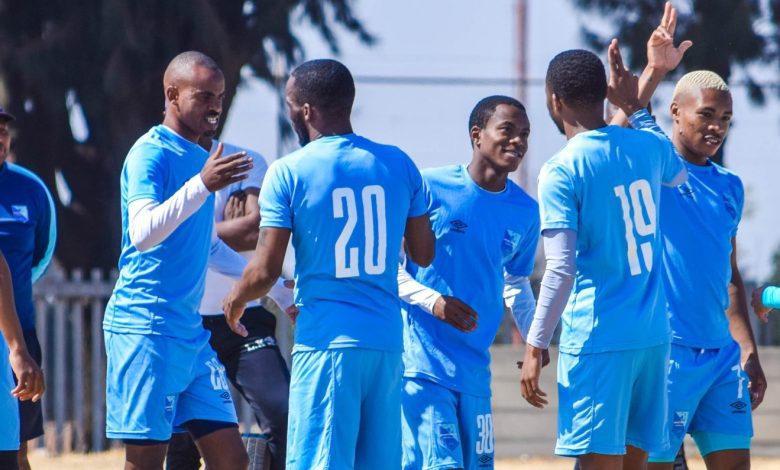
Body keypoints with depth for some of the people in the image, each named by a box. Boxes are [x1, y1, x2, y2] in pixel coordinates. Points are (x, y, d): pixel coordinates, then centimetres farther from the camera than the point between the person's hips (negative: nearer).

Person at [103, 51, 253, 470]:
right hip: (145, 329, -9)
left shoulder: (201, 159, 17)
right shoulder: (151, 154, -9)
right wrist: (201, 185, -35)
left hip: (191, 332, 9)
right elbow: (141, 233, -26)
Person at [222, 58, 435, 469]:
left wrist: (236, 300, 13)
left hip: (325, 341, -5)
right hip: (386, 342, 5)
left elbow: (265, 271, -8)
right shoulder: (399, 165, 6)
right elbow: (423, 254, 13)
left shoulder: (288, 173, -6)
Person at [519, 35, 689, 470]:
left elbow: (561, 271, -16)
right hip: (654, 336, 6)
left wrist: (535, 347, -11)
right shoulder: (648, 148, 7)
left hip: (597, 340, -6)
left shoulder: (561, 172, -11)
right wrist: (636, 108, 36)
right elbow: (679, 173, 34)